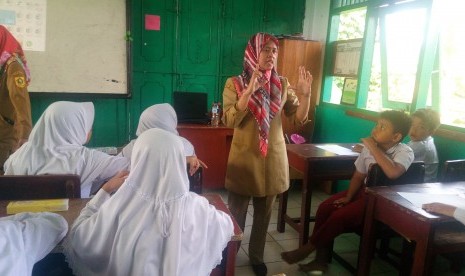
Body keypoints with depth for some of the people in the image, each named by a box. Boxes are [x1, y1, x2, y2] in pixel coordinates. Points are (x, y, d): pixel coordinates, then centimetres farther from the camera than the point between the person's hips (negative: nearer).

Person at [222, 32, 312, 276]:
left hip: (273, 157, 3)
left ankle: (256, 256, 36)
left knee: (264, 213, 15)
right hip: (245, 157, -3)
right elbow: (229, 121, -19)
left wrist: (304, 95, -15)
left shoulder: (282, 84, 2)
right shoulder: (235, 83, -7)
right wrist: (249, 91, -30)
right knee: (236, 213, 6)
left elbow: (298, 121, 1)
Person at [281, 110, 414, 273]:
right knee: (325, 207, -9)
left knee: (339, 216, -20)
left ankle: (307, 250, 1)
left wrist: (373, 148, -32)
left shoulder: (405, 152, -20)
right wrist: (348, 197, -4)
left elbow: (393, 173, -41)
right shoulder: (369, 148, -2)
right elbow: (358, 176, 7)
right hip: (364, 192, 7)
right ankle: (321, 259, 2)